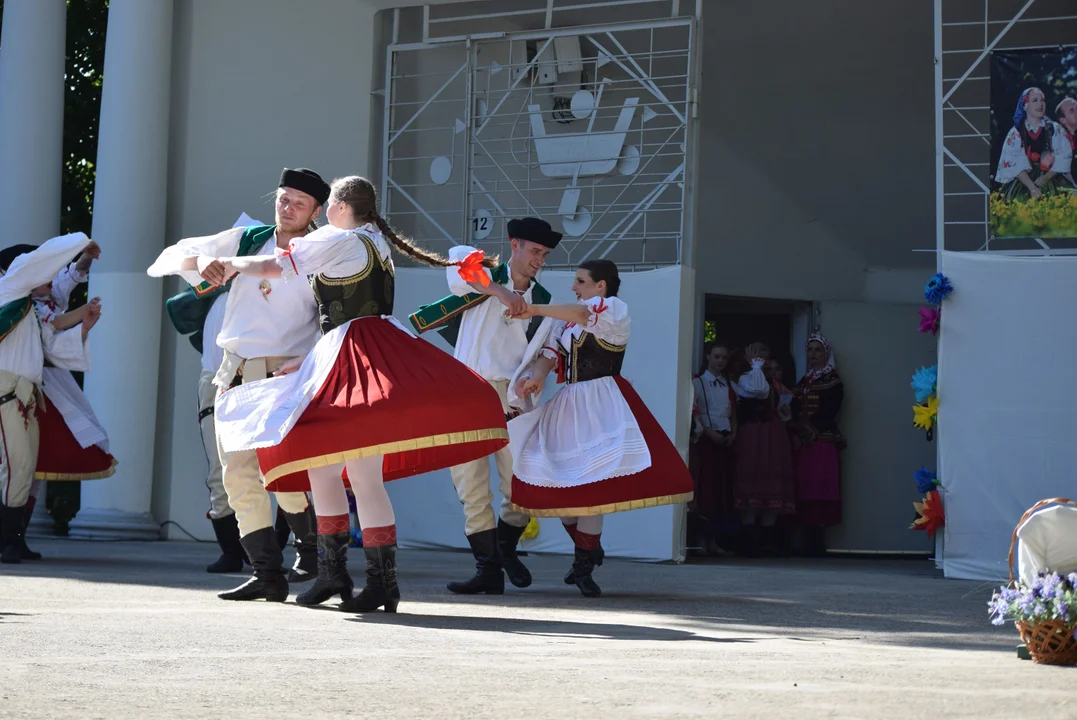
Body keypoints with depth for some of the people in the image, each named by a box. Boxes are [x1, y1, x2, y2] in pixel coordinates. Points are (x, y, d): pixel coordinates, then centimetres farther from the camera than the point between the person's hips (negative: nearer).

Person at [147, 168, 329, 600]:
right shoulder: (246, 241, 11)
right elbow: (175, 257, 10)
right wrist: (200, 262, -13)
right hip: (236, 374, 4)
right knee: (239, 476, -3)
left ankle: (309, 548, 17)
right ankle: (268, 575, -1)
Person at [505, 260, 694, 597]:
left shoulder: (615, 309, -1)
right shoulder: (565, 320, 18)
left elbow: (584, 314, -20)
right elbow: (550, 353, 7)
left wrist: (534, 309, -19)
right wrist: (538, 377, -15)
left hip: (601, 403, -6)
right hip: (567, 405, 6)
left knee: (589, 482, -15)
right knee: (556, 480, 0)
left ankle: (583, 566, -8)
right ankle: (588, 549, 22)